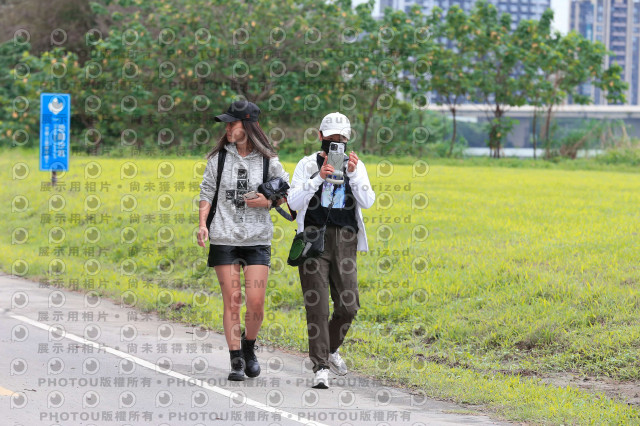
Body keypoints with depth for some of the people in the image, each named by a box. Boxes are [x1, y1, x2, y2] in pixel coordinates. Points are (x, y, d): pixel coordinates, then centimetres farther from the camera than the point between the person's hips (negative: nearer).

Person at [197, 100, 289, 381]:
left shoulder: (267, 160, 2)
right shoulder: (218, 158, 5)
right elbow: (207, 192, 8)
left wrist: (268, 202, -8)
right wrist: (202, 224, -6)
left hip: (257, 240, -1)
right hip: (224, 238, 1)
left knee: (256, 303, -6)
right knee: (231, 301, -3)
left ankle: (249, 348, 21)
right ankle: (236, 361, 5)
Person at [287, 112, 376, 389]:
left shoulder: (356, 165, 9)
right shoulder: (307, 165, 2)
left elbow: (367, 202, -2)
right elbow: (294, 203, -8)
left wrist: (353, 175, -16)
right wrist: (318, 178, -20)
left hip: (345, 240, 3)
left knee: (348, 305, 2)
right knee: (317, 305, -7)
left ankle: (331, 349, 29)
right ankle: (320, 367, -6)